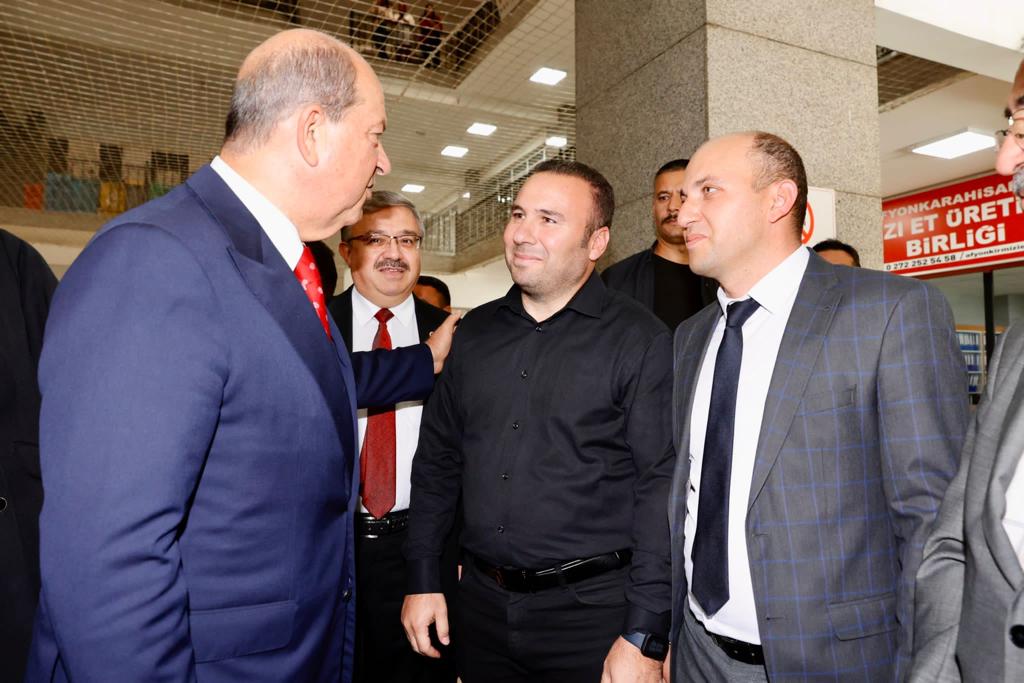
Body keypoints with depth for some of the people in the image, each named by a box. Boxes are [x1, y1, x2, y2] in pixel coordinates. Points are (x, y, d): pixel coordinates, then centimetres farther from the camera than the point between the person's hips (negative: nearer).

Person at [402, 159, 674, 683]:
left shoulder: (639, 340, -11)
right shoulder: (475, 332, 5)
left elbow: (660, 488, -13)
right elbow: (437, 458, 9)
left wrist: (644, 638, -14)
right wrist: (423, 580, 7)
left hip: (592, 607, -4)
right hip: (480, 601, 5)